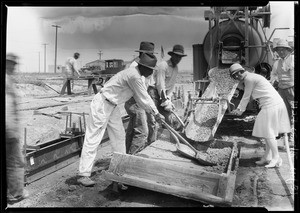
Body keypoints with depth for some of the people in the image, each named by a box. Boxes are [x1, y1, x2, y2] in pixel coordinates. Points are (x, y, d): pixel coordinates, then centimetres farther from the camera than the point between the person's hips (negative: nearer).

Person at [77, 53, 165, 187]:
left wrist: (154, 112, 9)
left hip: (112, 106, 11)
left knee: (119, 135, 16)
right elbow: (144, 98, -16)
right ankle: (84, 175, -2)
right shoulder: (134, 76, -23)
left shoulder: (135, 74, 8)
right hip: (102, 105, -10)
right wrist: (156, 114, -5)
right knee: (93, 139, -7)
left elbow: (142, 97, 14)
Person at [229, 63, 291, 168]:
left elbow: (246, 97, -5)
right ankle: (267, 157, 20)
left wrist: (240, 110, 8)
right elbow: (246, 96, 24)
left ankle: (276, 158, 3)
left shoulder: (249, 79, -12)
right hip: (276, 104, 10)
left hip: (271, 105, -10)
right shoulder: (251, 77, 18)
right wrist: (239, 109, 25)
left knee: (268, 132, -4)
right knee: (268, 131, 14)